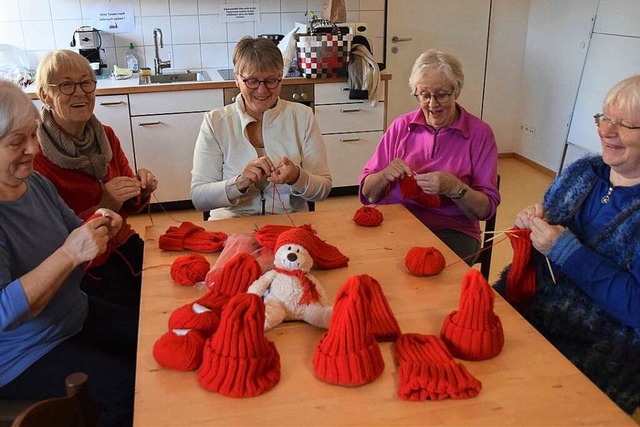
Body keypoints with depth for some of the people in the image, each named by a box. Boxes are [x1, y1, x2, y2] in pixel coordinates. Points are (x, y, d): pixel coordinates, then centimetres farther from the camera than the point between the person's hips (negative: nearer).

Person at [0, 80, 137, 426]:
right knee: (129, 387, -16)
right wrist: (70, 253, -35)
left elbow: (73, 233, 14)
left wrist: (98, 230, -9)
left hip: (79, 317, 8)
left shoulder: (37, 183, -1)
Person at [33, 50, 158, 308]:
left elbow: (128, 206, 10)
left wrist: (140, 191, -12)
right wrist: (102, 208, -27)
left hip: (121, 242, 5)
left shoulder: (105, 137, 2)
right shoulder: (35, 153, -15)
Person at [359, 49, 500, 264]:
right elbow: (367, 194, 9)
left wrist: (454, 188, -22)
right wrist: (385, 175, -14)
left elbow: (485, 209, -3)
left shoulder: (479, 133, 1)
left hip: (451, 230, -1)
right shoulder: (401, 126, 8)